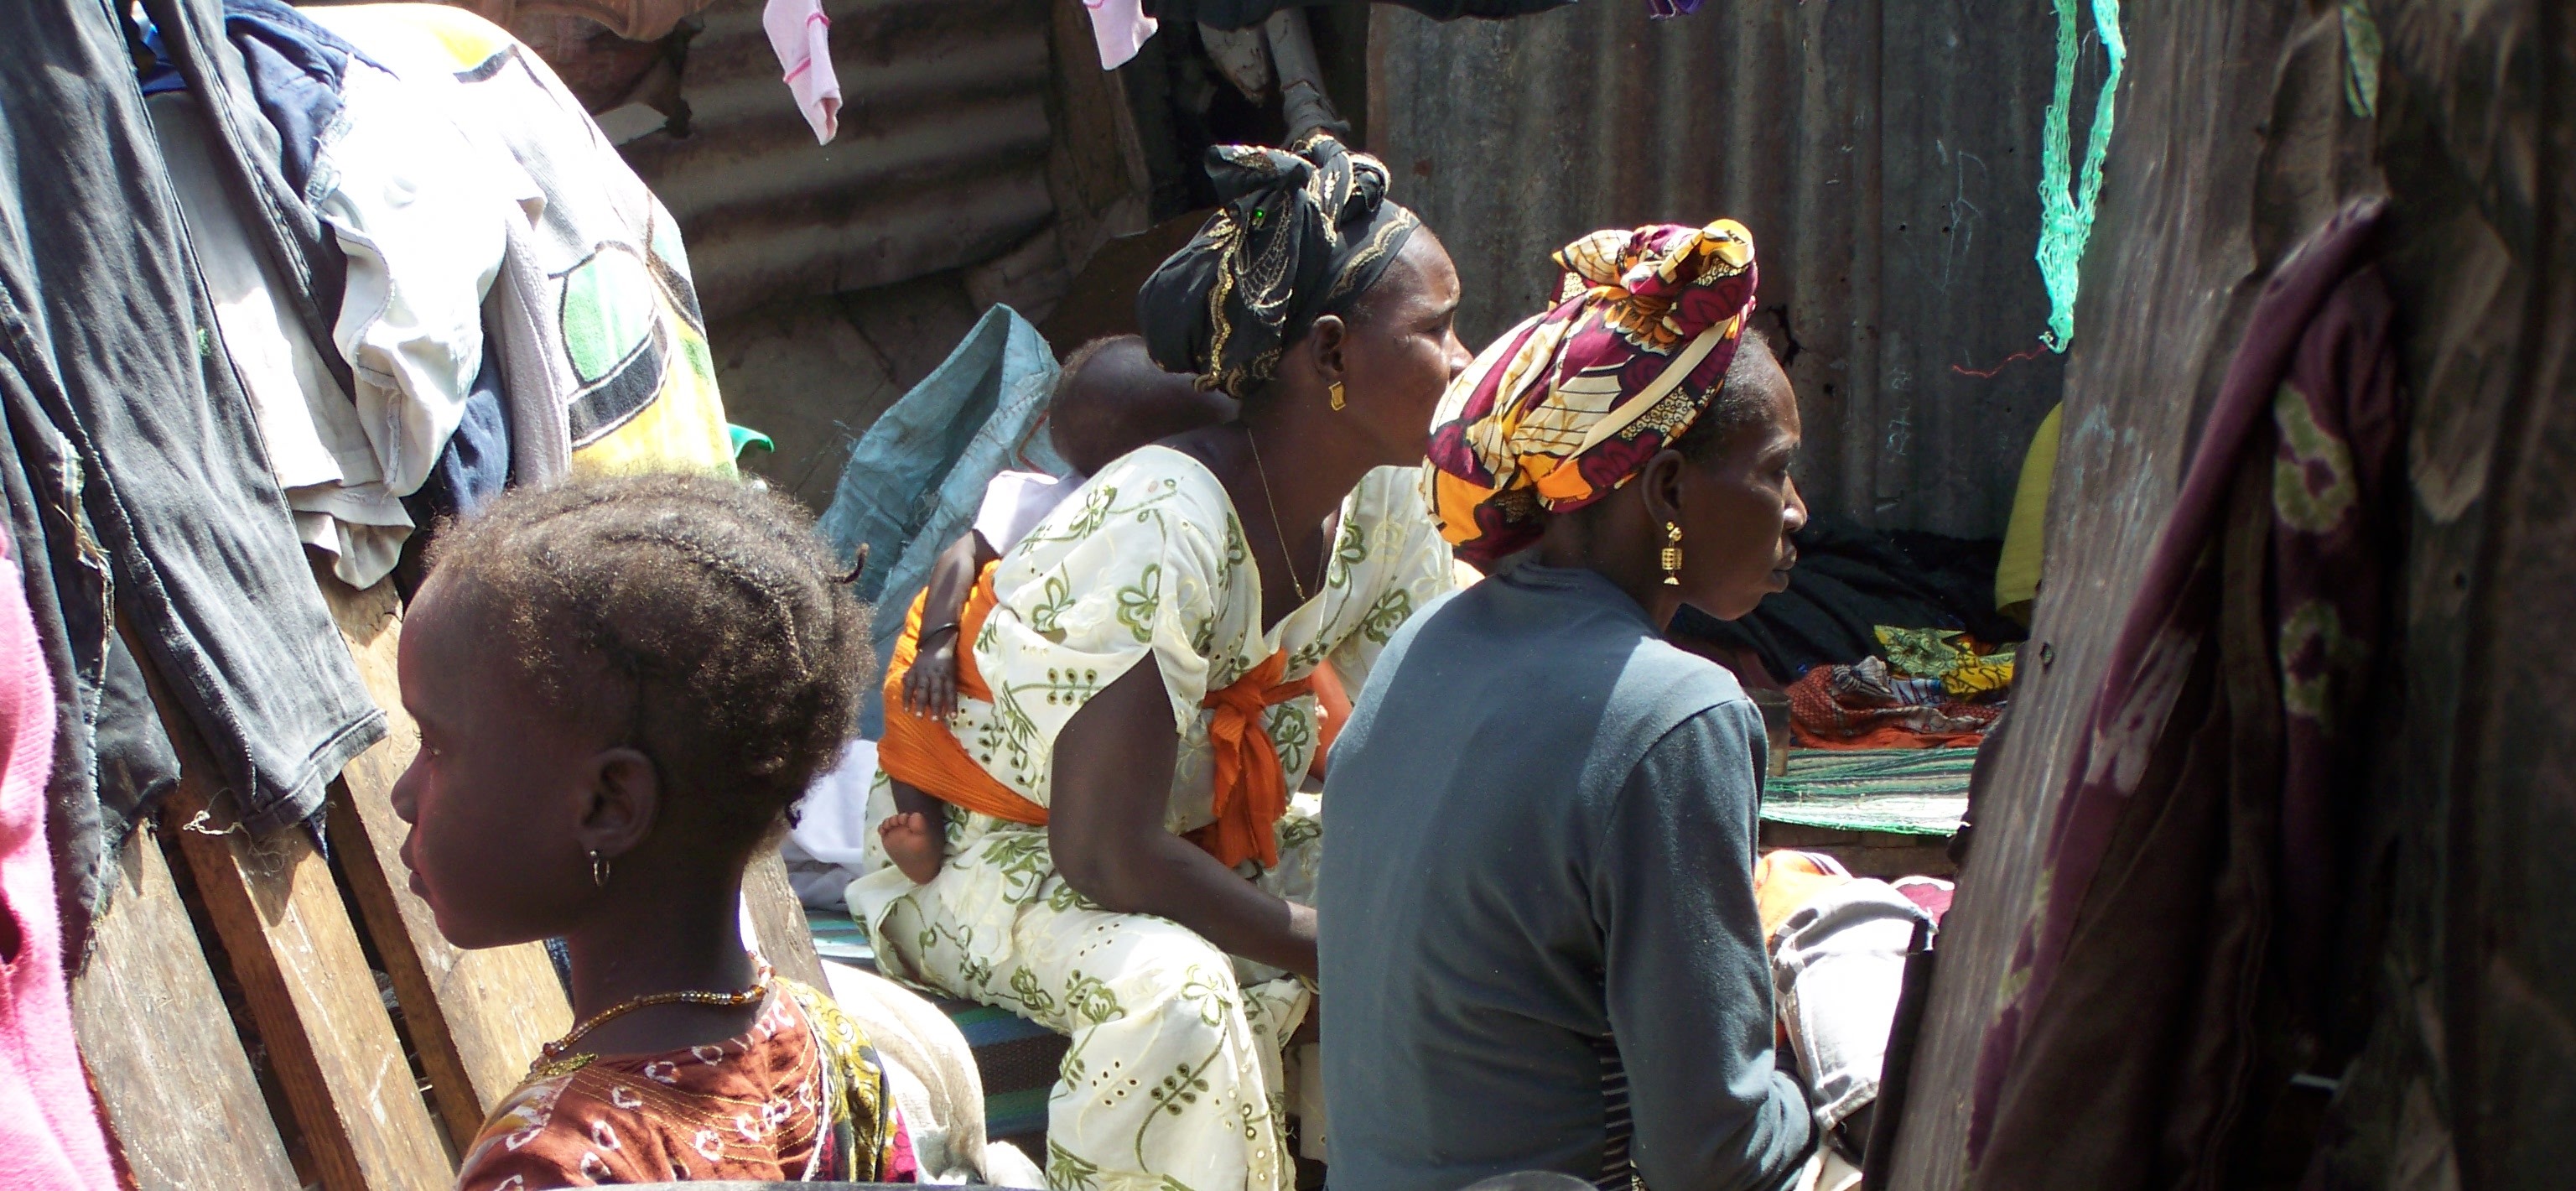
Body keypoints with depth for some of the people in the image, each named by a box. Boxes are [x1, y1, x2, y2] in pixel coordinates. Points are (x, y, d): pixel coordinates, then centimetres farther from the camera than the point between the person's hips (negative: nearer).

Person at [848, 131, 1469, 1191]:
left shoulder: (1377, 499, -7)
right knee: (1176, 994, -36)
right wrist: (1344, 952, -27)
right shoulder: (1164, 527, -30)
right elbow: (1106, 854, -31)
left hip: (1208, 830, 8)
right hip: (997, 853, -7)